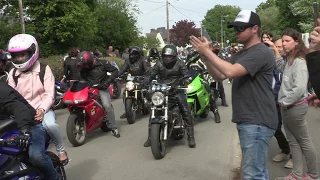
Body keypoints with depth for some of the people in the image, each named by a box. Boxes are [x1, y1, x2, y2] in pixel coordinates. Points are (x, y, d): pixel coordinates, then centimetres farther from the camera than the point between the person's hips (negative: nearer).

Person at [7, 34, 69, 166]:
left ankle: (61, 150, -8)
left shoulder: (44, 69, -4)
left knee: (50, 124, -35)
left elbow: (49, 94, -11)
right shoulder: (12, 74, 8)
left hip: (42, 110, -4)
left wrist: (41, 109, -28)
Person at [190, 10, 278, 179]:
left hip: (257, 122, -10)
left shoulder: (261, 52, -14)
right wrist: (205, 57, -3)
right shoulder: (239, 55, 17)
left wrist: (208, 52, -18)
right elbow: (219, 76, 11)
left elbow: (230, 72, -26)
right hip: (246, 120, 10)